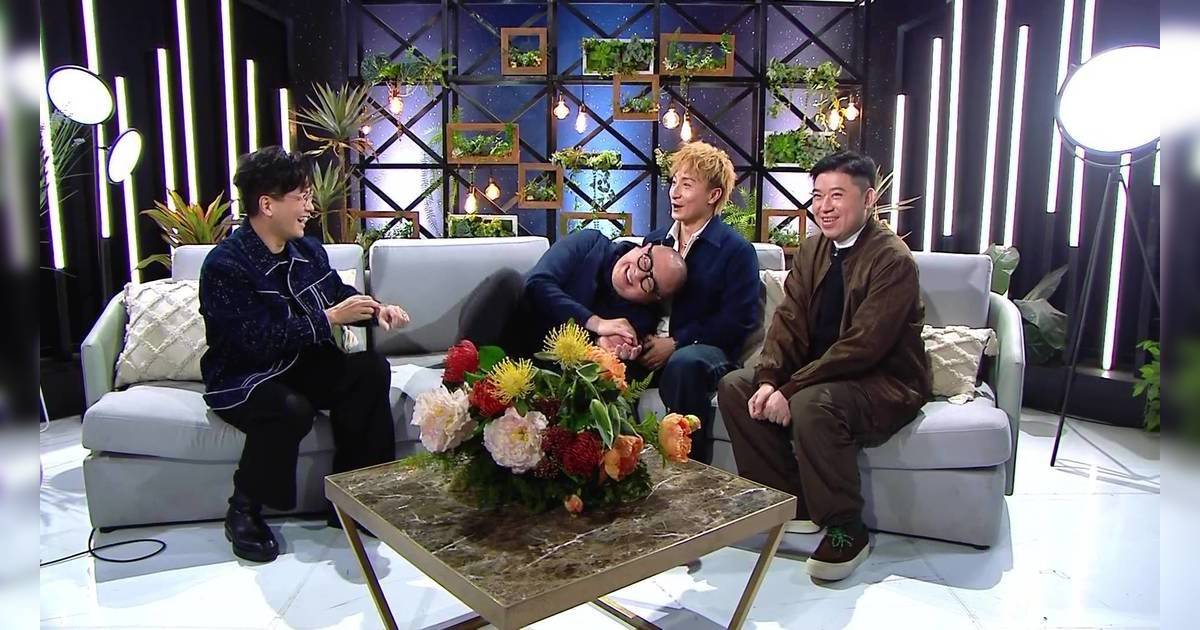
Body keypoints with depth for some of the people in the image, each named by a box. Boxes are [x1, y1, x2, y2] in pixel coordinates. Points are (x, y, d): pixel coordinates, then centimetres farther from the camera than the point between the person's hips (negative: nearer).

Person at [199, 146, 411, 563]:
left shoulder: (308, 250, 3)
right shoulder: (225, 265, -19)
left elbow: (340, 294, 18)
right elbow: (256, 342, -27)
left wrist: (375, 310, -5)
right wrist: (328, 319, -26)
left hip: (301, 363, 7)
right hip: (241, 378, -7)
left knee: (372, 369, -17)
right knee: (292, 409, -37)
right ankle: (244, 512, -9)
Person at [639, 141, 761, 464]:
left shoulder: (736, 250, -1)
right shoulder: (654, 241, 18)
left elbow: (738, 320, -9)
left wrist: (676, 343, -15)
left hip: (707, 348, -4)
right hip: (653, 344, 5)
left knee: (685, 363, -38)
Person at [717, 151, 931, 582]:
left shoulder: (892, 260, -18)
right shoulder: (813, 249, 7)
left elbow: (862, 346, -25)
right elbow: (789, 320, 0)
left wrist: (791, 390, -27)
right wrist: (769, 380, -17)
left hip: (885, 382, -8)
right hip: (820, 373, 8)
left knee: (812, 405, -36)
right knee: (735, 387, -6)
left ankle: (846, 533, -15)